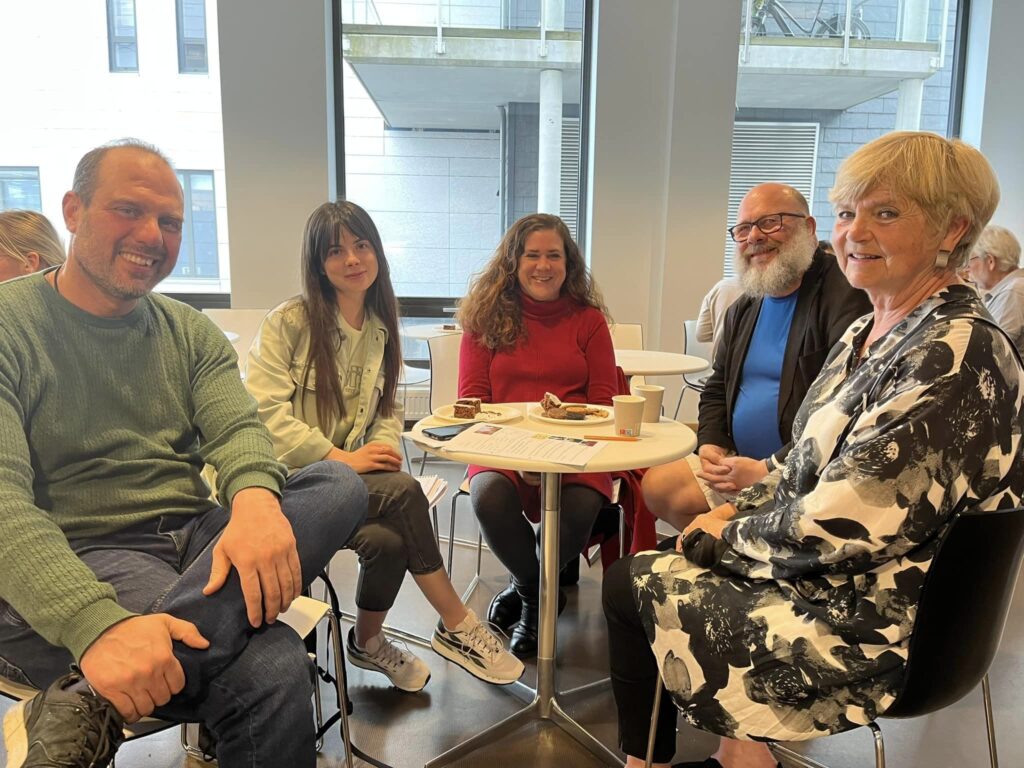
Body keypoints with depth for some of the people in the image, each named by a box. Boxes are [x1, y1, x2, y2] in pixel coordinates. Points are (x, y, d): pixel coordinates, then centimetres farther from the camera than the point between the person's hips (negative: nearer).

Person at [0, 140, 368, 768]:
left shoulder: (190, 333, 13)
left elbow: (237, 427, -3)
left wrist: (256, 499, -29)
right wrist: (97, 623, -34)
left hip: (192, 538, 8)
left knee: (339, 484, -24)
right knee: (272, 667, -32)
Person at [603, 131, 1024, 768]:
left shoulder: (955, 355, -25)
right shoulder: (870, 333, 6)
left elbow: (838, 527, -27)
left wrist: (728, 534, -11)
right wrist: (739, 511, -2)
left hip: (865, 636, -9)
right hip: (826, 584, 9)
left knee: (630, 582, 2)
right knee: (645, 567, 13)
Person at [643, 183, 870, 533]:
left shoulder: (844, 297, -13)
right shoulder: (743, 310, 15)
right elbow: (717, 388, 24)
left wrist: (771, 467, -23)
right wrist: (710, 443, 4)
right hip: (740, 464, 9)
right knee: (656, 485, 3)